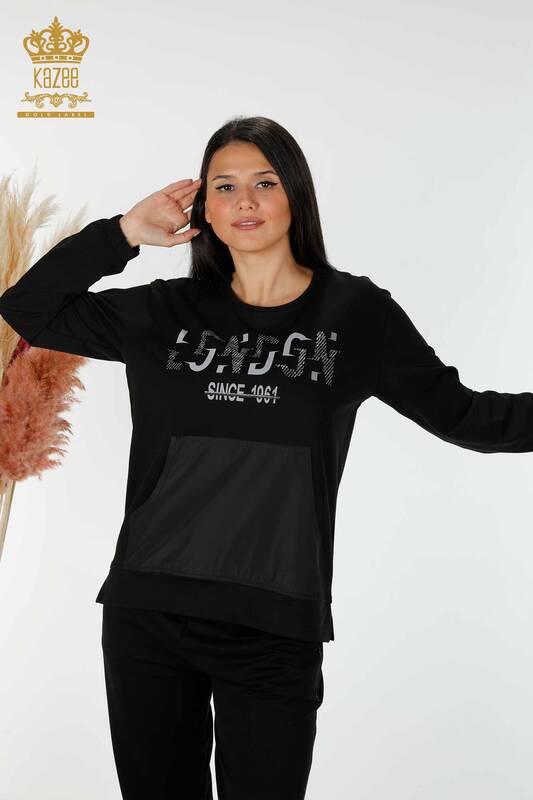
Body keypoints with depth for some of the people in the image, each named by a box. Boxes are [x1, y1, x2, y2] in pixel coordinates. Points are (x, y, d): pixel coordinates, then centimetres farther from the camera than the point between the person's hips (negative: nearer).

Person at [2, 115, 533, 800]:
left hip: (274, 627, -2)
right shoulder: (165, 313, 5)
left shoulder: (355, 312, 1)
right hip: (147, 615, 2)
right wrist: (127, 231, 1)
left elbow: (461, 413, 6)